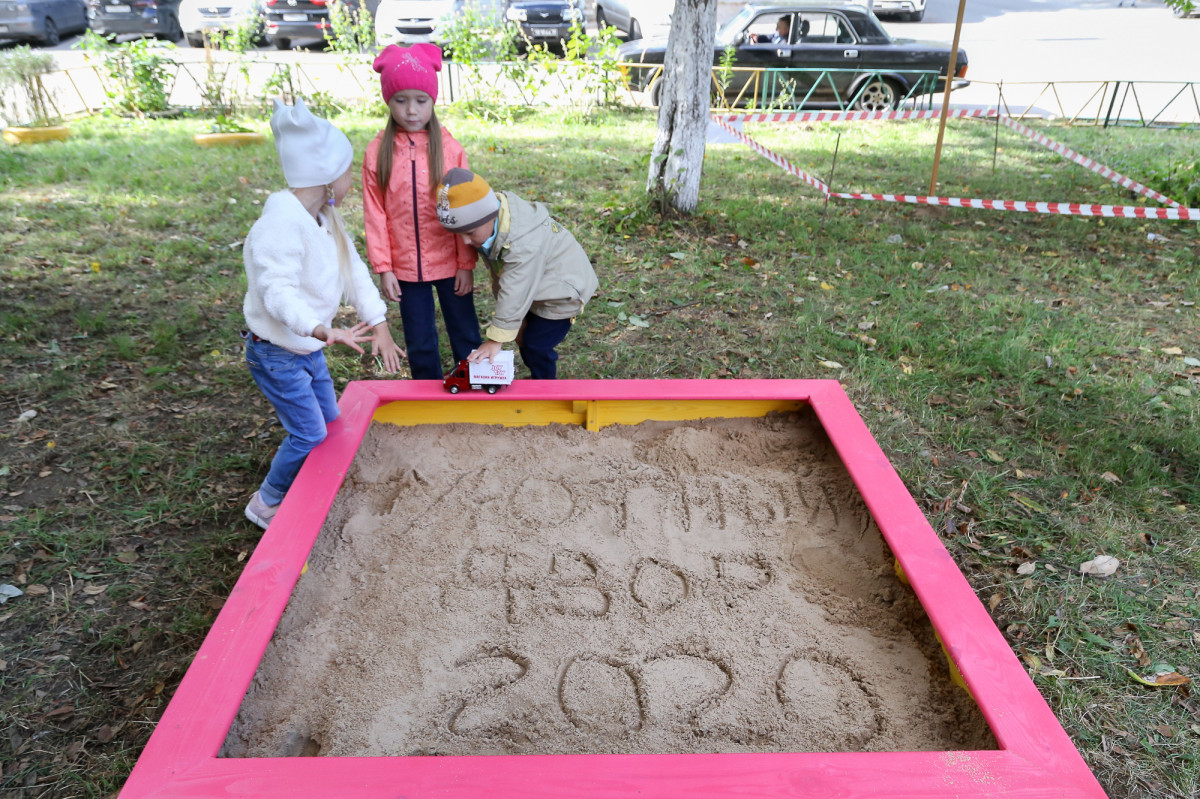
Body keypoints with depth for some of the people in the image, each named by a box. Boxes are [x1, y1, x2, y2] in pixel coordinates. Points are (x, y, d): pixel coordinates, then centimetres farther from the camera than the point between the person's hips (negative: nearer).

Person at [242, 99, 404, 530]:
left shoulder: (324, 217, 2)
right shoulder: (282, 222, -28)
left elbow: (353, 271, 4)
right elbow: (278, 290, -36)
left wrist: (379, 323, -3)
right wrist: (322, 330, -52)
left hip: (309, 348, 9)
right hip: (276, 353, -9)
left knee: (329, 421, 18)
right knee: (309, 434, -4)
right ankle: (266, 504, 19)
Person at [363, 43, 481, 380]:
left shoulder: (449, 148, -5)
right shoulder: (378, 151, -2)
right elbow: (375, 214, 0)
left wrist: (467, 264, -5)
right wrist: (383, 267, -4)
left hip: (450, 263, -1)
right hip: (405, 267, 1)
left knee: (465, 335, 10)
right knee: (419, 344, 12)